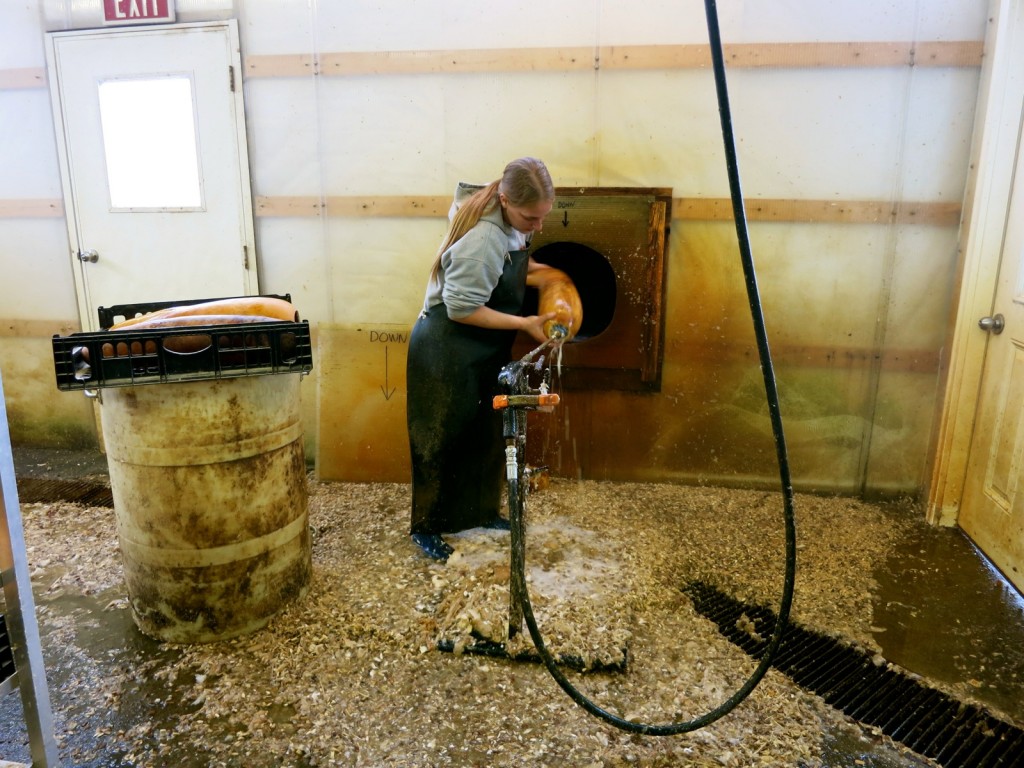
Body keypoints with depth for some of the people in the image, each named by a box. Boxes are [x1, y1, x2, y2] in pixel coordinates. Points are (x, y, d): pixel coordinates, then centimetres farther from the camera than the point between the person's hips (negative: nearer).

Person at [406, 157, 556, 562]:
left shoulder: (507, 222, -2)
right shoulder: (483, 239, -30)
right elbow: (462, 309, -27)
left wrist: (530, 266, 0)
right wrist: (524, 324, -22)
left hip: (484, 353, 9)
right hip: (446, 355, -9)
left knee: (486, 436, 18)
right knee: (441, 441, 4)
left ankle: (481, 512, 36)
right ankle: (426, 526, 22)